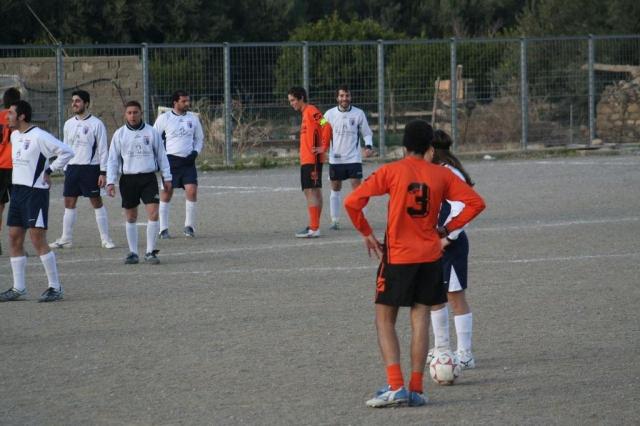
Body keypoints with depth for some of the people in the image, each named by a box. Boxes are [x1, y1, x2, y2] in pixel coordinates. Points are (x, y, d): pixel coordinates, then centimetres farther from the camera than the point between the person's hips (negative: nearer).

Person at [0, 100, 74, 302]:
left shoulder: (39, 136, -15)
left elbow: (66, 152, -17)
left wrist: (49, 170, -12)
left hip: (35, 191, -9)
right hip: (17, 190, 9)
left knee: (38, 238, -11)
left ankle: (55, 287, -4)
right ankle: (18, 288, 15)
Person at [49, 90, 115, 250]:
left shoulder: (96, 124, -5)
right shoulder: (69, 124, 10)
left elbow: (103, 149, -6)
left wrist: (103, 172, -11)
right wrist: (65, 169, 12)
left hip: (90, 168, -5)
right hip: (72, 167, 5)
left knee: (97, 202, -2)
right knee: (69, 203, 6)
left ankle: (105, 238, 3)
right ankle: (66, 238, 13)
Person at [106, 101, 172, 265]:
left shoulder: (151, 132, 4)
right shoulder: (120, 134, 4)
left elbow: (161, 155, 9)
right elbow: (112, 159, 6)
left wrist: (167, 177, 7)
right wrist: (110, 182, -2)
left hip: (148, 178, -1)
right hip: (128, 179, 1)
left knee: (153, 214, -11)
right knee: (131, 218, 7)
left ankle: (150, 252, -3)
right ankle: (133, 252, 16)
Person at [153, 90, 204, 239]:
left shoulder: (193, 118, 9)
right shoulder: (164, 118, 0)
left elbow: (199, 138, 19)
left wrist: (195, 152, 1)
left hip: (188, 161, 2)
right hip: (170, 160, -2)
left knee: (192, 191, -10)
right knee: (166, 194, -1)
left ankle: (189, 226, 3)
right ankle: (163, 229, 7)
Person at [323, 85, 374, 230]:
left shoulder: (359, 114, 0)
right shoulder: (330, 114, 2)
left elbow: (366, 133, 7)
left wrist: (368, 146, -10)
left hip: (354, 158, -2)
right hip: (335, 158, 2)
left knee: (357, 188, -8)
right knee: (335, 189, 7)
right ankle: (335, 221, 16)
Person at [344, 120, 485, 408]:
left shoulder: (391, 172, -7)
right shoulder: (441, 175, 1)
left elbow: (352, 202, -13)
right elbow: (476, 203, 3)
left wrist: (367, 234, 0)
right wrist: (448, 228, 8)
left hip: (397, 256, -3)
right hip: (430, 257, 3)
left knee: (384, 320, 6)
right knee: (420, 319, 8)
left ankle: (395, 387, -6)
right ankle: (416, 389, 3)